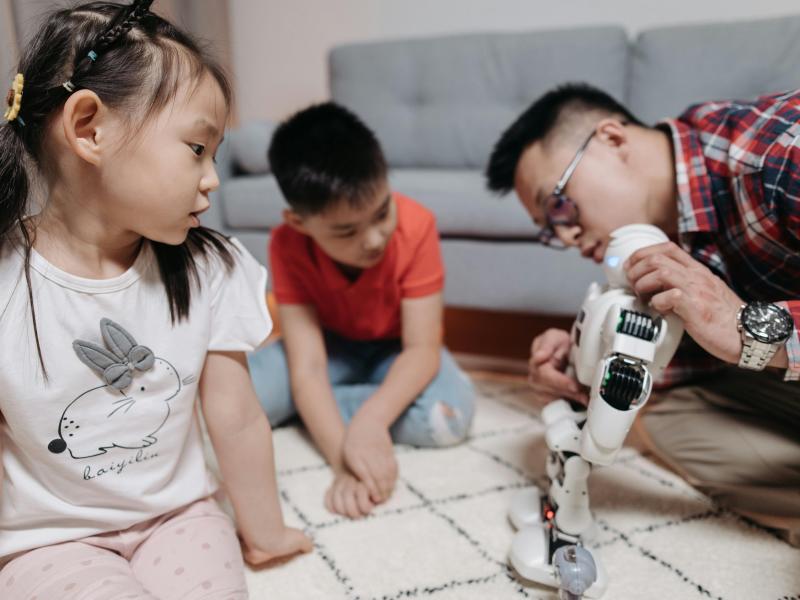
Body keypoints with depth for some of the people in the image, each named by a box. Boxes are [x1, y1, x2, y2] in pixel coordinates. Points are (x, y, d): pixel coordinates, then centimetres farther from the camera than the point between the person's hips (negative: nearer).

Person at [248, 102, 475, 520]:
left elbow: (422, 349, -28)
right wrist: (344, 461, -45)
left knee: (450, 415, -32)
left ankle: (307, 408, -14)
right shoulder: (288, 246, -26)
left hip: (396, 349, 1)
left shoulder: (416, 227, -29)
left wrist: (371, 419, -46)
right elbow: (306, 369, -30)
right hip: (332, 346, 0)